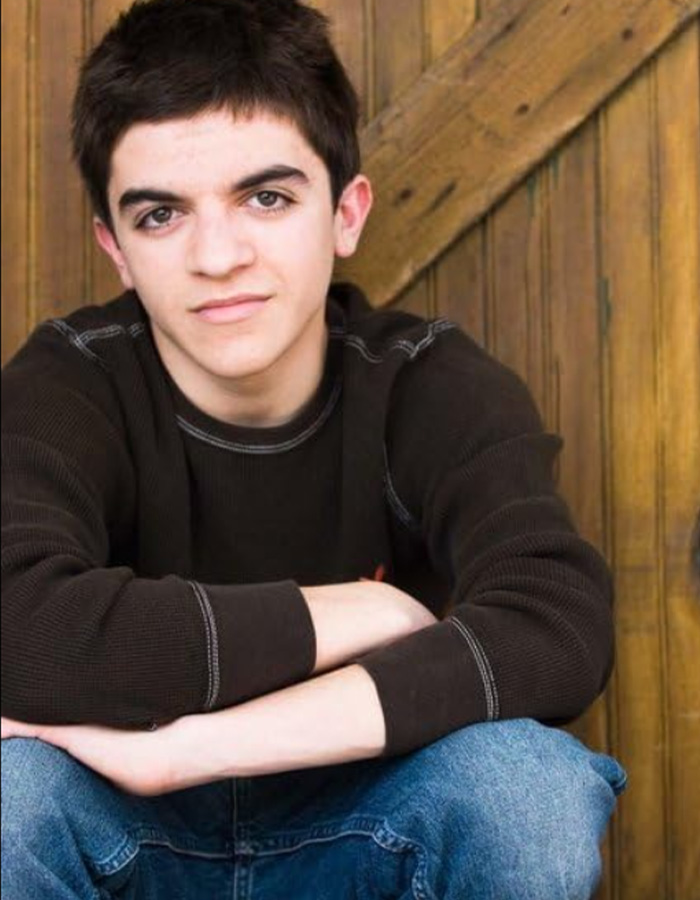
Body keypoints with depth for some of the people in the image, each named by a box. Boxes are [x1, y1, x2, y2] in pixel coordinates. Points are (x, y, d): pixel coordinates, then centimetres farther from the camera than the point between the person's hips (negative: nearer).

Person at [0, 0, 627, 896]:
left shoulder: (434, 386, -14)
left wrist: (180, 747, -39)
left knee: (528, 776, -31)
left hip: (360, 828, 1)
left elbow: (558, 627, -33)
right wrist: (354, 615, -28)